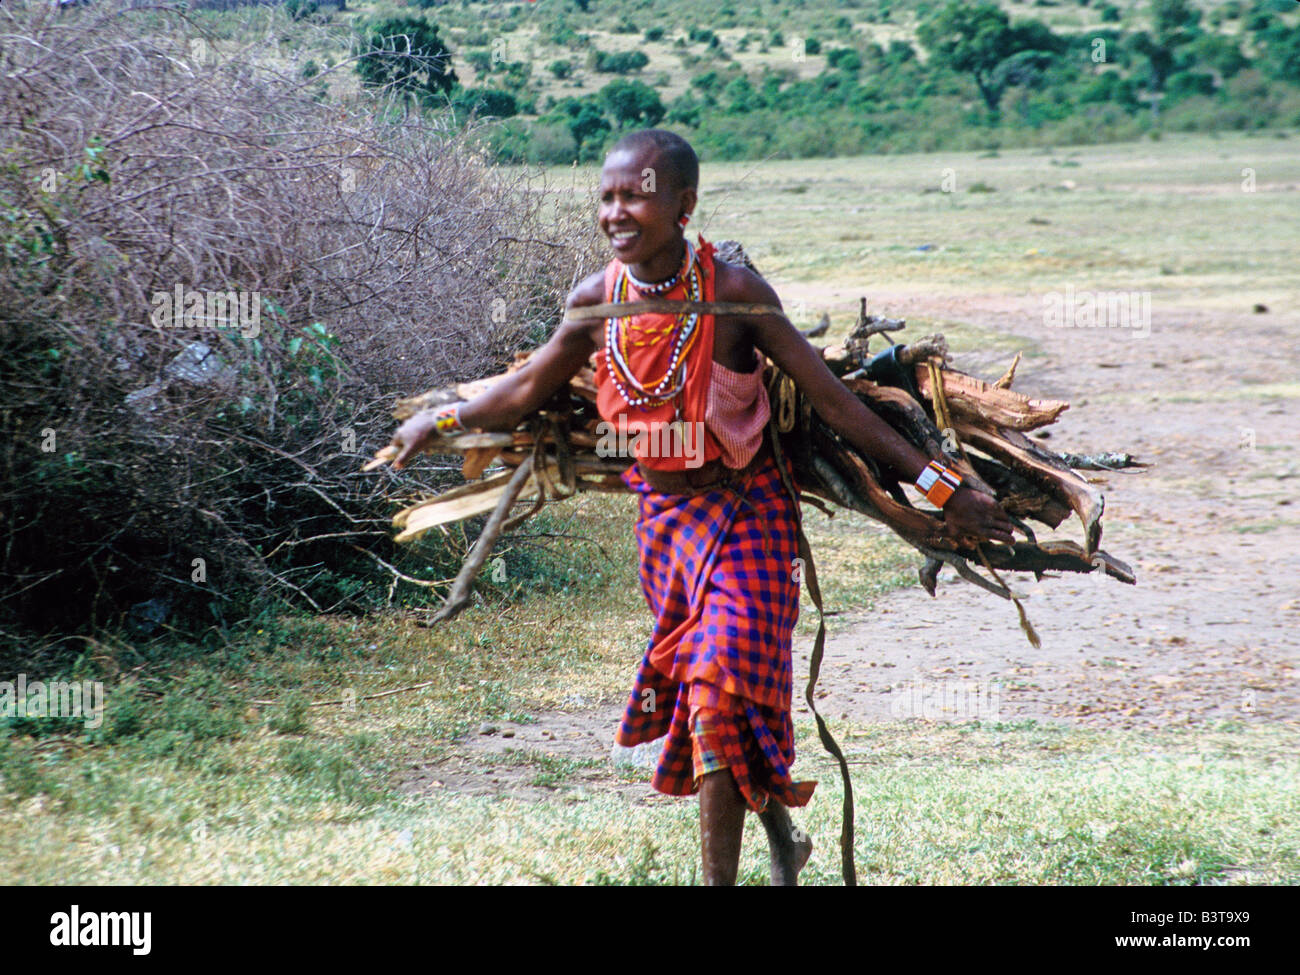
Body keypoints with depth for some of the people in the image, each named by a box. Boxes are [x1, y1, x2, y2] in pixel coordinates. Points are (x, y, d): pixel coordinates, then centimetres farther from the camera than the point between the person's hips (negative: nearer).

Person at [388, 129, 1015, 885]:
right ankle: (783, 842, 35)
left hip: (744, 512, -5)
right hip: (663, 516, 5)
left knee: (718, 697, -12)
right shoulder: (596, 301, -8)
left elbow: (832, 399, -16)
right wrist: (442, 420, 21)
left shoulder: (732, 293, -20)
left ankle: (721, 878, -3)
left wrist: (940, 486, -16)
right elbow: (529, 391, 11)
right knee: (695, 688, 13)